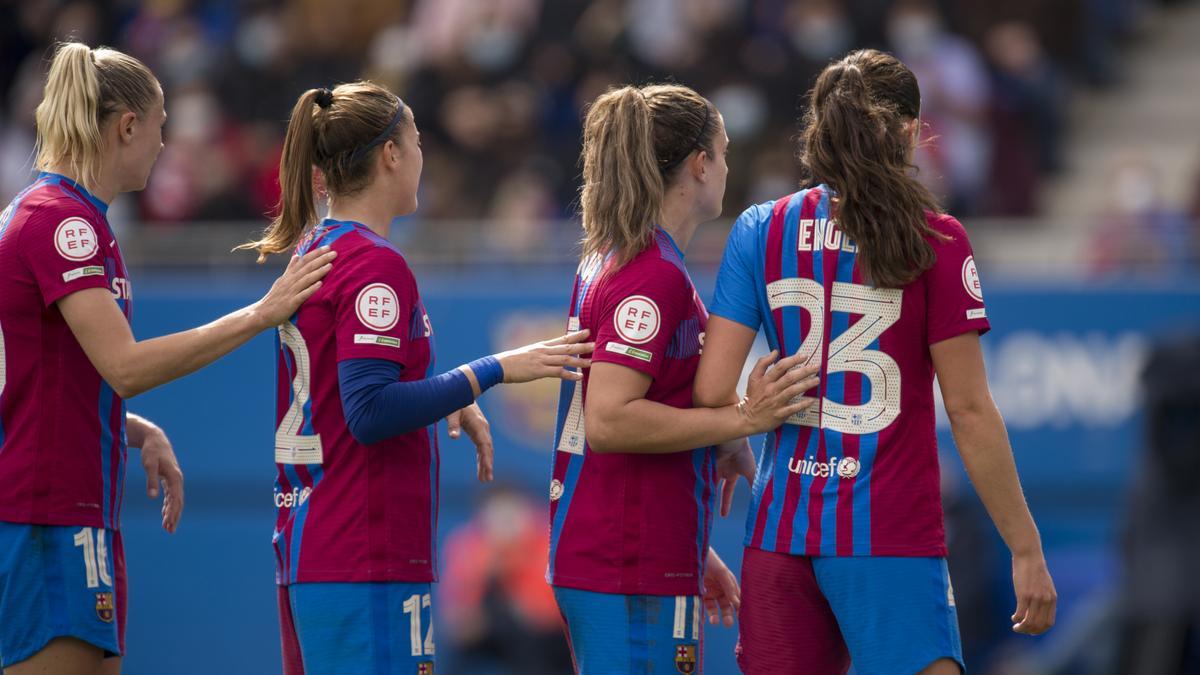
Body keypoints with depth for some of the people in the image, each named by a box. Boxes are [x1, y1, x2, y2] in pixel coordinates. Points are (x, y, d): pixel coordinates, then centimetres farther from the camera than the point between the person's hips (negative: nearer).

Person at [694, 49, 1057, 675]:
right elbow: (969, 410, -6)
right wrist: (1026, 550, -1)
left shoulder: (761, 230, 5)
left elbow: (711, 390, -1)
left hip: (780, 525, 4)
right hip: (892, 535, -4)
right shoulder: (935, 241, -4)